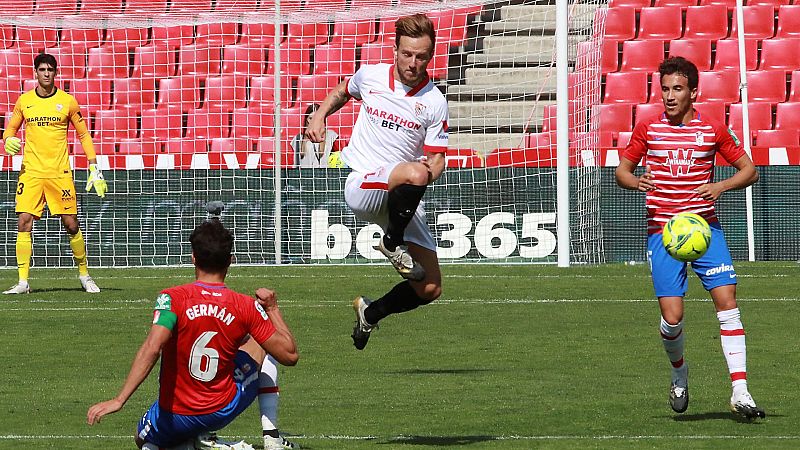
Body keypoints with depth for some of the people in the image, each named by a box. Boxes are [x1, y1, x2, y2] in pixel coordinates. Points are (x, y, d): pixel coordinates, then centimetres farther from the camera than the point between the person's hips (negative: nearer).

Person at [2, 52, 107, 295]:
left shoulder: (67, 101, 2)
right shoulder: (24, 101, 7)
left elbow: (84, 134, 8)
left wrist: (94, 169, 2)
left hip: (60, 173, -1)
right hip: (30, 172, 1)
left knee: (71, 225, 0)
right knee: (24, 223, -10)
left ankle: (84, 274, 19)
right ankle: (23, 281, -6)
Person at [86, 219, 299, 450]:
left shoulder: (172, 299, -18)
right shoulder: (247, 307, -11)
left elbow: (151, 349, -33)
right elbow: (289, 355, -5)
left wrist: (118, 400, -34)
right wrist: (272, 308, 9)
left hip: (174, 418, -2)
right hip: (223, 412, 2)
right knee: (260, 344, 25)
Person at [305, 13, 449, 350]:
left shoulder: (435, 102, -1)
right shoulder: (370, 76, 2)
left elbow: (436, 159, 1)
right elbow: (341, 92, 27)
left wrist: (431, 170, -22)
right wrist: (319, 116, 10)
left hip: (403, 202, 3)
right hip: (361, 185, -2)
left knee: (429, 290, -3)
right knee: (414, 173, -38)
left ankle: (371, 314, 25)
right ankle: (392, 243, -15)